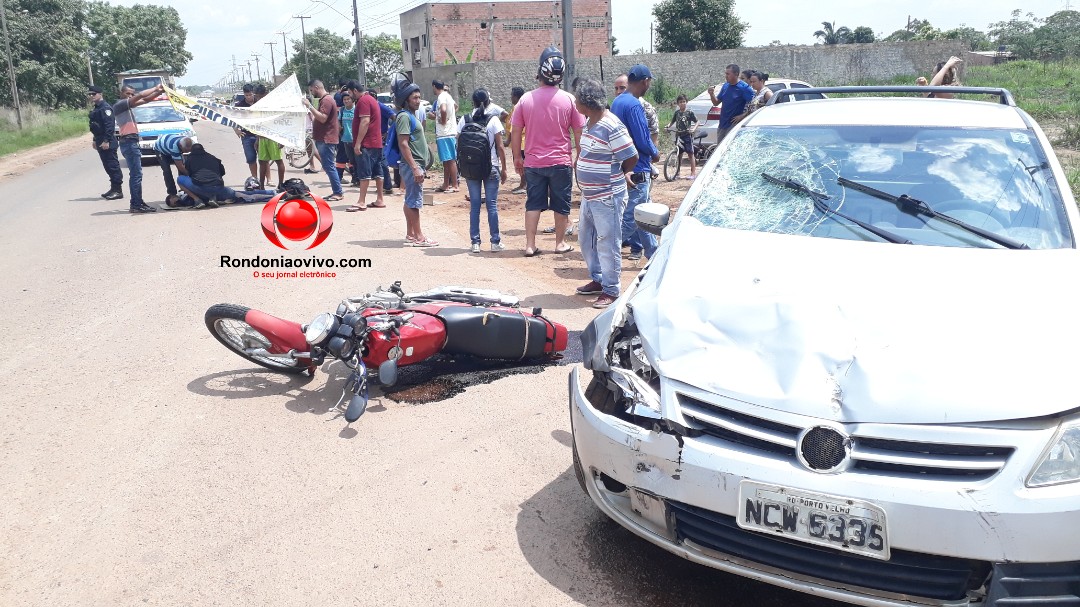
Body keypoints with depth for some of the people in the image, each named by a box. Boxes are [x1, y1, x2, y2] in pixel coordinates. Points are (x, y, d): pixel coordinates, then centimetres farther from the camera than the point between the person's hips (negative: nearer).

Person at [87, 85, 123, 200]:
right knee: (108, 166, 13)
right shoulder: (95, 108, 18)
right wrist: (96, 140, 24)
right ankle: (114, 189, 18)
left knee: (113, 166, -7)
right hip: (101, 142, 10)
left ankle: (118, 190, -5)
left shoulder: (105, 107, -13)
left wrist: (106, 141, -24)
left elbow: (109, 125, -21)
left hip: (108, 144, -10)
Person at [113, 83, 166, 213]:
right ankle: (137, 205, -11)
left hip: (132, 143, 10)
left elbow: (144, 100, 16)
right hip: (129, 142, -10)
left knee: (135, 174, 12)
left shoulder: (127, 105, 19)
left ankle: (137, 202, 17)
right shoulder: (119, 105, -8)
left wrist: (159, 92, 3)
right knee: (136, 174, -11)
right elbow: (140, 96, -15)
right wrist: (156, 89, -5)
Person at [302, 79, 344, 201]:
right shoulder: (323, 100, 19)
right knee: (327, 166, 11)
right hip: (323, 139, 11)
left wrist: (309, 106, -21)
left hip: (326, 140, -11)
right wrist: (309, 111, 12)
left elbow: (322, 118, -24)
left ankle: (338, 192, -8)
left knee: (328, 166, -10)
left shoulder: (327, 100, -13)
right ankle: (336, 191, 14)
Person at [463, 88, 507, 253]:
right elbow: (500, 147, -6)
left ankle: (475, 242, 7)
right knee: (492, 205, 4)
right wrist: (503, 168, 3)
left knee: (474, 205, 7)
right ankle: (495, 241, 8)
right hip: (491, 167, -2)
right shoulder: (494, 120, -5)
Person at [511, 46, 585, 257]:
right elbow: (579, 133, -2)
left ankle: (530, 245, 7)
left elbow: (515, 132, 1)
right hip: (560, 162, -1)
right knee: (561, 204, 11)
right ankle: (560, 243, 19)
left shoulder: (526, 99, -4)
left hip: (533, 163, 2)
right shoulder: (569, 100, -7)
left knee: (533, 204, 9)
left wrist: (517, 158, 12)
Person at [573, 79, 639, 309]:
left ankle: (611, 290, 8)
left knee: (607, 244, -2)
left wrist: (621, 175, 1)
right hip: (589, 195, 10)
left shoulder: (611, 126, -19)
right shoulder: (590, 123, 10)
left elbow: (631, 157, -16)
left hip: (607, 197, -10)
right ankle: (598, 279, 33)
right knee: (587, 240, 19)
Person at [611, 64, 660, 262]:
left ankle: (653, 253, 27)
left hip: (625, 167, 10)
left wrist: (651, 152, 17)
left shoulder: (617, 102, 11)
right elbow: (642, 140, -21)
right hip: (637, 169, -10)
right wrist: (655, 153, -2)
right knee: (632, 217, -5)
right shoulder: (634, 105, -19)